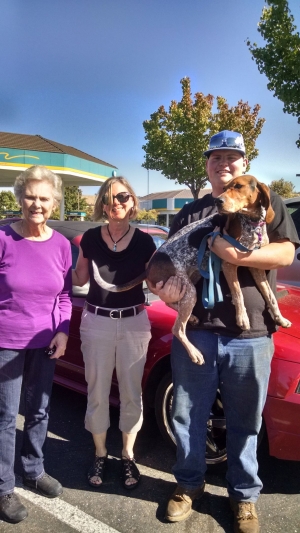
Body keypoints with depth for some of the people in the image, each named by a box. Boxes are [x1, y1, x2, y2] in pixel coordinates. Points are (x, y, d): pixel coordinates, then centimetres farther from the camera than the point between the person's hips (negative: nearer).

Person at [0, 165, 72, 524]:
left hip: (44, 343, 4)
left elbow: (65, 295, 5)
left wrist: (63, 332, -6)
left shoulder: (61, 244, -2)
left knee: (39, 411, 18)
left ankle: (34, 471, 40)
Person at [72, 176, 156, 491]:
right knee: (97, 393, 11)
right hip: (96, 322, 1)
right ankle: (100, 455, 32)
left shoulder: (144, 241, -3)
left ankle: (128, 456, 31)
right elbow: (79, 278, 8)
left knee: (131, 393, 11)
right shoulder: (91, 238, -2)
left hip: (134, 323, 0)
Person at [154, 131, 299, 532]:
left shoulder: (267, 203, 7)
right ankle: (189, 483, 36)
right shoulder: (189, 213, 13)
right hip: (195, 331, 2)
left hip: (250, 336, -1)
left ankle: (244, 495, 34)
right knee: (188, 415, 13)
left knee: (245, 423, 13)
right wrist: (167, 286, -12)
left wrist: (238, 255, -21)